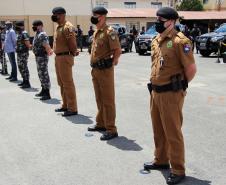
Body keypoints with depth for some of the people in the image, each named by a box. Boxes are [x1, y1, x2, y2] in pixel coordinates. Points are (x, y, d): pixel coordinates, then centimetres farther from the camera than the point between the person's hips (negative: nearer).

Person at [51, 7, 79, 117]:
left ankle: (72, 109, -1)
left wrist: (73, 53, -6)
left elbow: (72, 43, -19)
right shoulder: (59, 27, 16)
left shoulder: (67, 27, -15)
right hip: (58, 57, 10)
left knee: (68, 83, -7)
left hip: (65, 57, -10)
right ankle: (65, 106, 28)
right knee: (61, 83, 16)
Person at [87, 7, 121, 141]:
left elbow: (118, 51, -19)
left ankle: (111, 130, 1)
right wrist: (94, 66, 16)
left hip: (105, 70, -9)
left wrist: (111, 63, -10)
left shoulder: (110, 32, -14)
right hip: (95, 70, 9)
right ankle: (101, 124, 31)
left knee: (108, 100, -5)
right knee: (99, 99, 18)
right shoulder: (96, 32, 14)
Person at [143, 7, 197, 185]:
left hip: (171, 94, -8)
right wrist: (155, 85, 16)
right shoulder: (156, 41, 11)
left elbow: (191, 69, -15)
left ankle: (178, 170, 13)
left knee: (173, 133, 0)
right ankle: (161, 160, 37)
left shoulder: (179, 41, -16)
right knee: (158, 130, 19)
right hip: (156, 92, 9)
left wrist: (181, 86, -2)